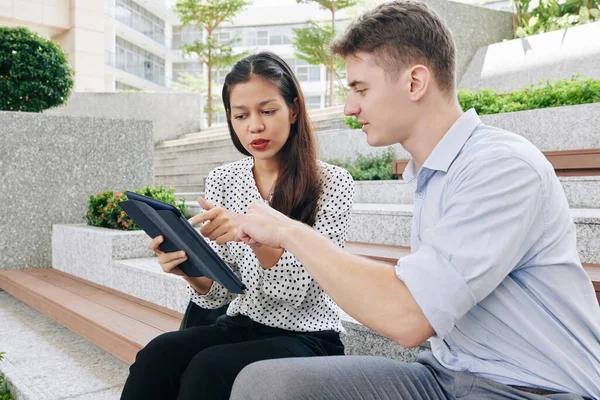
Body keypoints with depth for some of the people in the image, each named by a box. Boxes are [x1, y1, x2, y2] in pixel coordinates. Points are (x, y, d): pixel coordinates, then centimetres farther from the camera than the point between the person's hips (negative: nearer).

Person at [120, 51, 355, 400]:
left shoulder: (333, 183, -10)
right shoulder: (222, 181, 2)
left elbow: (298, 290, -15)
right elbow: (218, 296, 2)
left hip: (309, 337, -3)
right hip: (240, 327, 4)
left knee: (208, 368, -29)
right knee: (157, 355, -26)